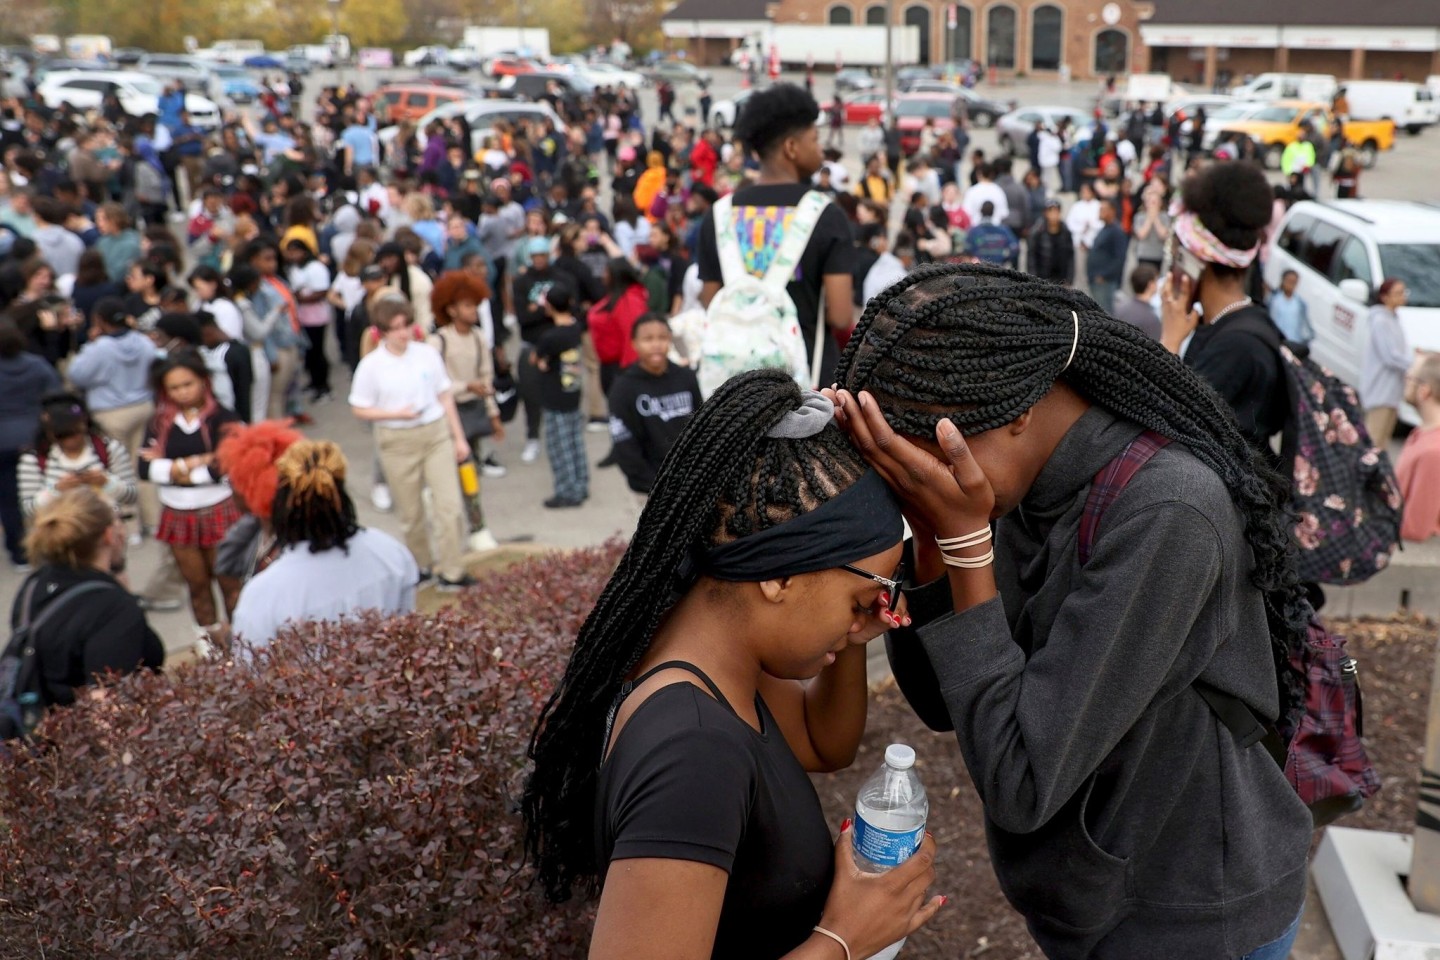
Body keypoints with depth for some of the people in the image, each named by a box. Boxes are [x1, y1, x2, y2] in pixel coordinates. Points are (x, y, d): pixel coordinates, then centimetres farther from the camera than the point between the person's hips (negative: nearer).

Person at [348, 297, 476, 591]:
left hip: (436, 434, 1)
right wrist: (397, 414, -18)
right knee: (411, 512, 10)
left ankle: (451, 572, 4)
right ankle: (419, 567, 30)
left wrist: (459, 437, 8)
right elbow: (360, 409, -3)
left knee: (449, 505, -5)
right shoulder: (372, 365, -7)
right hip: (397, 442, -1)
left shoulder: (428, 354, -1)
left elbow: (445, 396, 6)